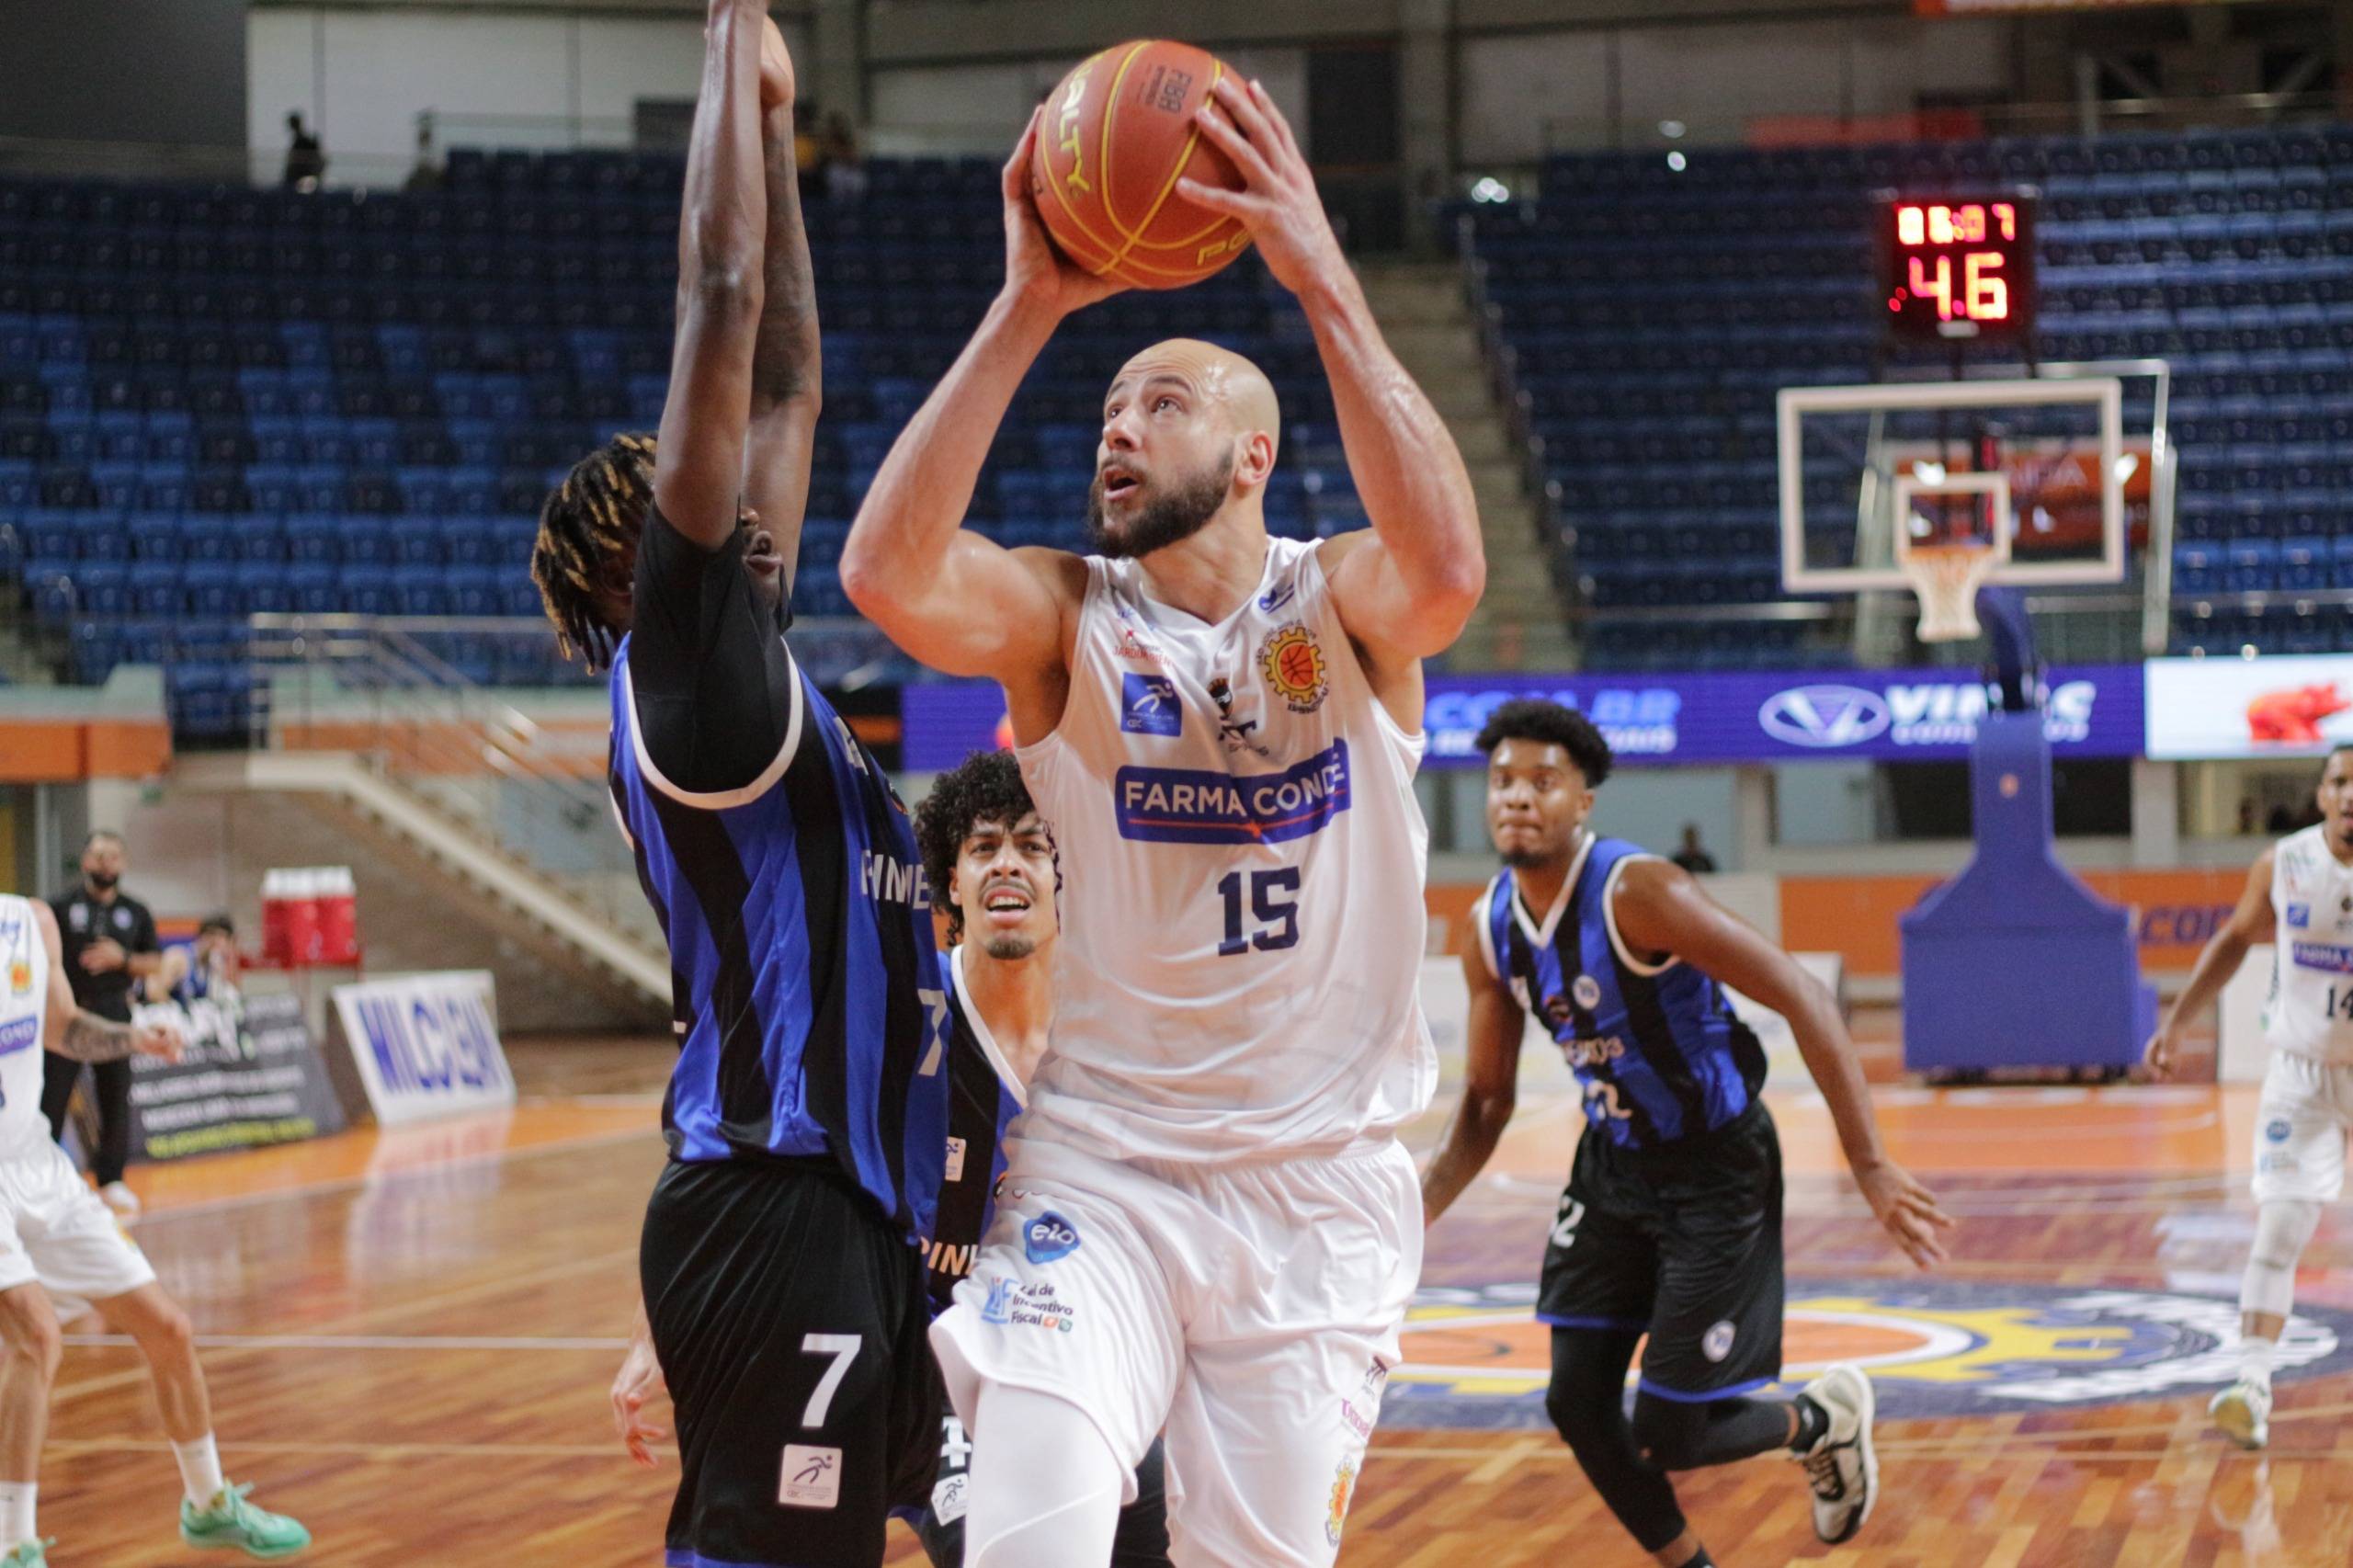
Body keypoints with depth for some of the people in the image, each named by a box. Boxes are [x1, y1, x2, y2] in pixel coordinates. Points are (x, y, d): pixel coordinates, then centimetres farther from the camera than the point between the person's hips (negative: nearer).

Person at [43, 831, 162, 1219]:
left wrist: (123, 959, -9)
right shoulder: (60, 906, 0)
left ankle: (112, 1178, 15)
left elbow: (155, 965, 10)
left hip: (113, 1013, 3)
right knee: (51, 1098, -4)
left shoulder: (135, 913, 10)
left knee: (115, 1098, 4)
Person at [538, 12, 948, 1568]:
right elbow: (722, 313, -12)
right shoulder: (683, 662, -7)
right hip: (779, 1212, -10)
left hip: (852, 1207, 10)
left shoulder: (743, 669, 17)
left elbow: (783, 385, 23)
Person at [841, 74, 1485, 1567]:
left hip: (1322, 1178, 0)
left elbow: (1449, 569, -29)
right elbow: (887, 573, -23)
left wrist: (1323, 282, -32)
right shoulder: (1068, 615, -2)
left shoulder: (1341, 602, -3)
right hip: (1101, 1166, 0)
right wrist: (1026, 310, -26)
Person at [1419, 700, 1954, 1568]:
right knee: (1578, 1407, 2)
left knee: (1668, 1435, -5)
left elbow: (1803, 1000, -25)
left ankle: (1822, 1422, 27)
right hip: (1614, 1162, 7)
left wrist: (1869, 1165, -27)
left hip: (1716, 1168, -6)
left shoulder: (1636, 893, -26)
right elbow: (1487, 1101, 10)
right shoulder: (1491, 929, -4)